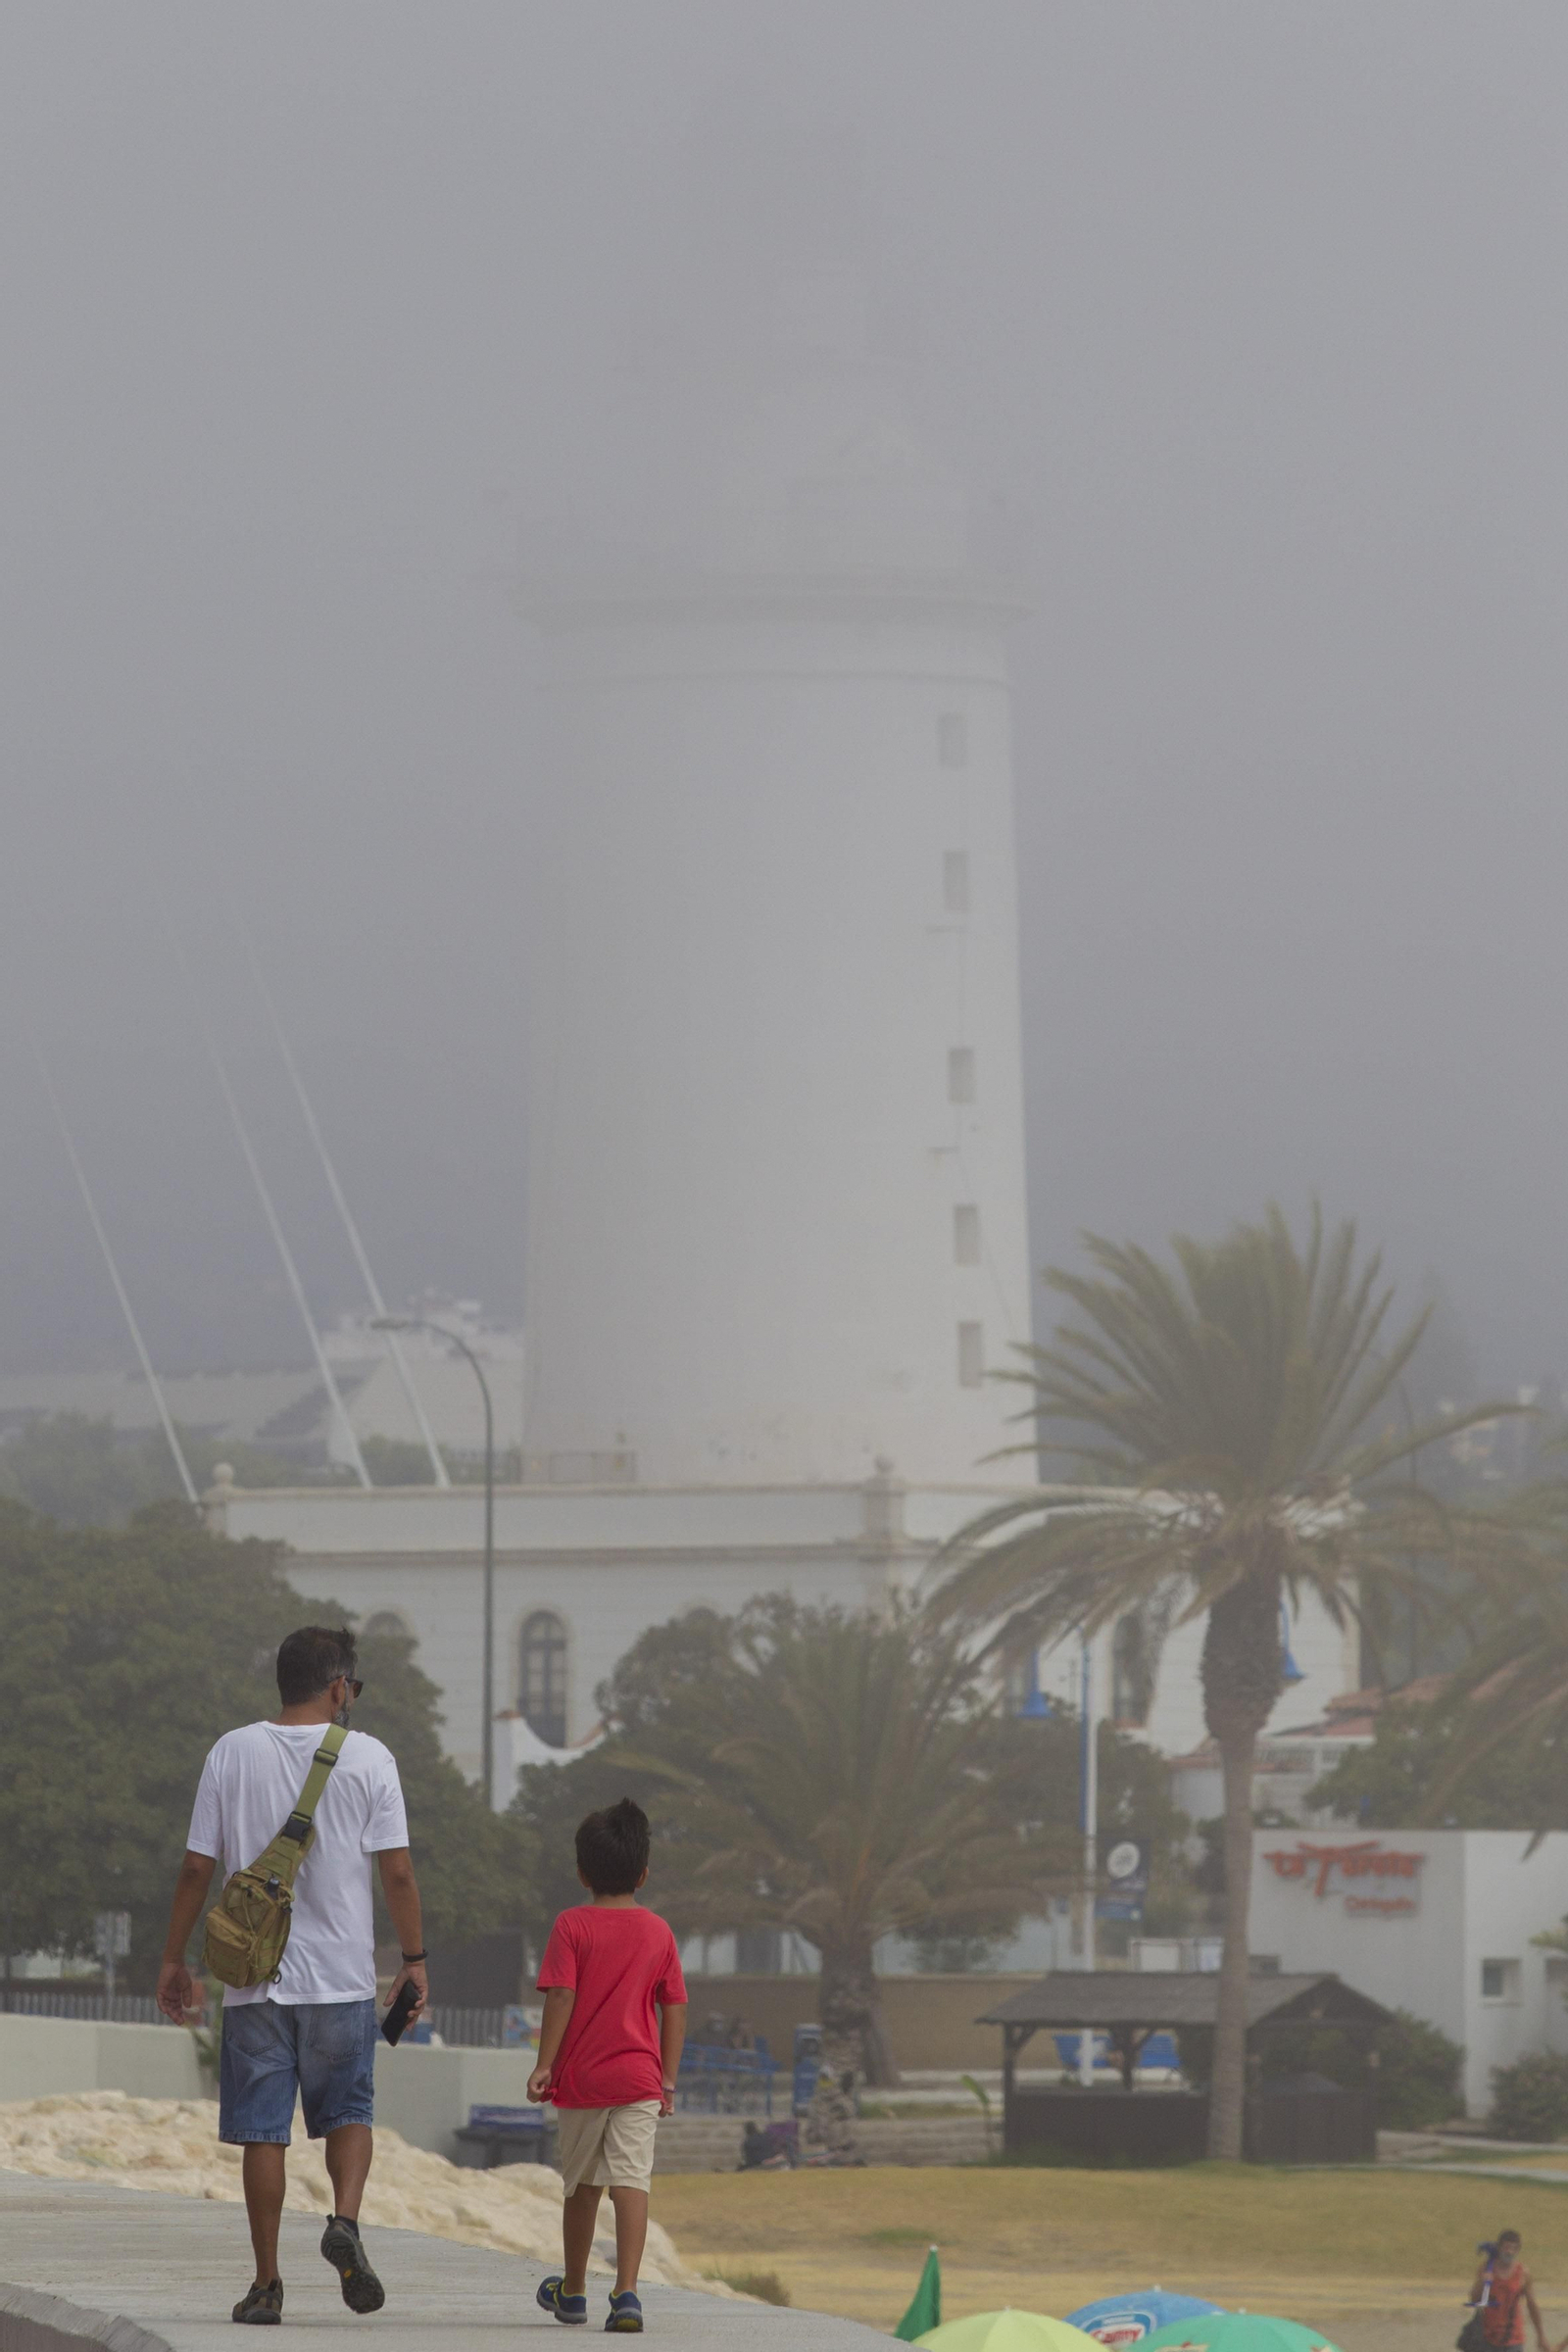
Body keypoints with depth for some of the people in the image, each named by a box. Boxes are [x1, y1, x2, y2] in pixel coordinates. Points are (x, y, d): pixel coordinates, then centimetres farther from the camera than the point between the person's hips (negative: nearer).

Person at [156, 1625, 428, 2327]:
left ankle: (266, 2284, 5)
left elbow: (196, 1867, 1)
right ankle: (345, 2220, -12)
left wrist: (174, 1960, 10)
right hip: (342, 1977, -1)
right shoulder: (367, 1758, -3)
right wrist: (414, 1960, 7)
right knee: (348, 2111, 14)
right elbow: (397, 1871, -4)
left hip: (254, 1978, 1)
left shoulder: (231, 1754, 1)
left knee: (263, 2130, 4)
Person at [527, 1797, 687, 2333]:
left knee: (582, 2186, 14)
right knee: (631, 2181, -8)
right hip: (639, 2078, 0)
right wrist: (668, 2078, 13)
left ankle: (572, 2290, 29)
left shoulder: (571, 1927, -3)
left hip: (580, 2076, 0)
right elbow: (675, 2009, 6)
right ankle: (626, 2291, -23)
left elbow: (561, 1997, -11)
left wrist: (545, 2066, -8)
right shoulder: (658, 1932, 4)